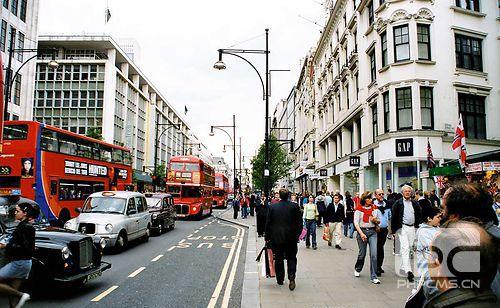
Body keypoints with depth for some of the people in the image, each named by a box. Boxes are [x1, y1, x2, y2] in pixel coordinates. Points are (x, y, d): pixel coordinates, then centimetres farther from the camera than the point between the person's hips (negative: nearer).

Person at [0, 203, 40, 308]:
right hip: (24, 263, 9)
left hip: (19, 263, -9)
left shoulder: (24, 227, -16)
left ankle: (21, 295, -3)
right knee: (12, 292, 11)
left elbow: (23, 247, -23)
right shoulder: (24, 225, 13)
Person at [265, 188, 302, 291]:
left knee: (278, 259, 13)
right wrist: (297, 234, 11)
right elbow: (299, 222, -1)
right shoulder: (294, 206, -5)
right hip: (291, 238, 0)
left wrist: (267, 237, 7)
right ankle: (291, 277, -7)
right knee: (291, 258, 10)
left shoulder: (272, 206, -4)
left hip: (277, 237, 0)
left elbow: (268, 223, -1)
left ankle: (280, 279, 22)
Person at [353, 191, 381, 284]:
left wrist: (375, 220, -9)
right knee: (362, 254, 9)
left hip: (372, 232, 2)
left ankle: (374, 277, -2)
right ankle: (357, 269, 38)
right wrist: (361, 234, -21)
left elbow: (379, 221, 15)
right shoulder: (359, 209, -5)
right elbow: (356, 223, -9)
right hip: (362, 231, -2)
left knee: (374, 254, -10)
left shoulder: (374, 208, 5)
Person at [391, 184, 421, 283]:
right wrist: (393, 229, -6)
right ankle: (408, 271, -17)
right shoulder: (398, 203, -1)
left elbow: (418, 216, 15)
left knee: (409, 248, 10)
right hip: (402, 227, -5)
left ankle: (403, 268, 24)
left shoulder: (415, 203, 11)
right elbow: (394, 217, -3)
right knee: (405, 248, -12)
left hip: (412, 228, 5)